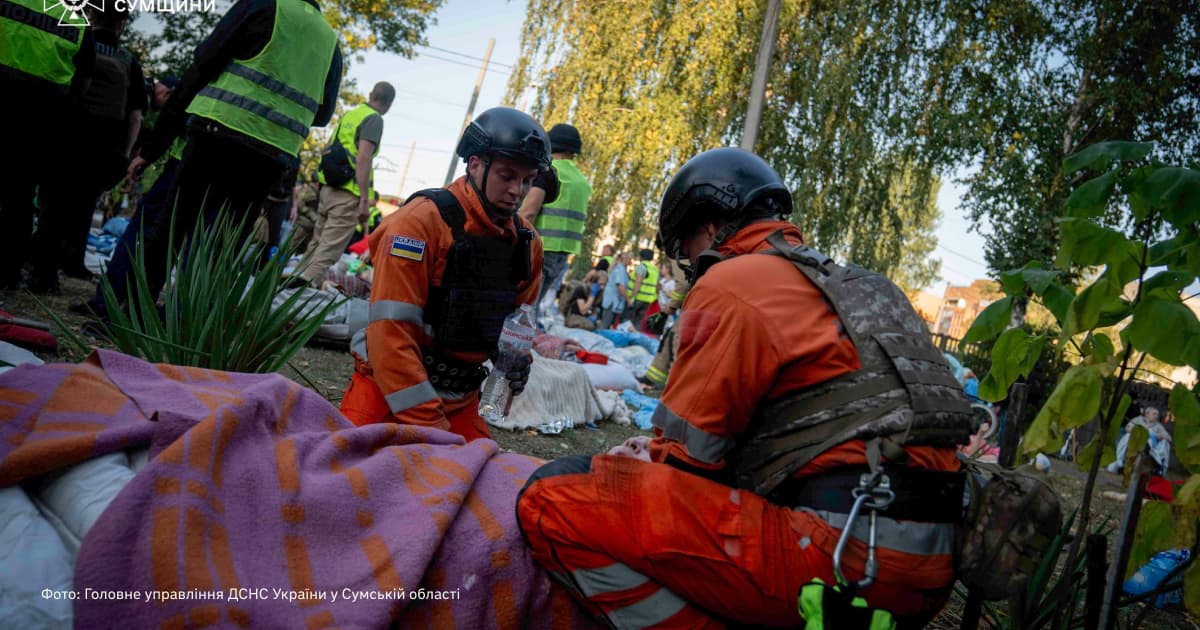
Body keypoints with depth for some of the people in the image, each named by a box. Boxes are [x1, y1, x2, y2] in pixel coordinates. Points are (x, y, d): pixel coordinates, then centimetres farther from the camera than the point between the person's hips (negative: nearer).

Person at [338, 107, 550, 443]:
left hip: (461, 398, 6)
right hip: (388, 388, -5)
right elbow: (392, 331, -22)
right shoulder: (422, 219, -17)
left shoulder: (528, 243, 3)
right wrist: (428, 424, -24)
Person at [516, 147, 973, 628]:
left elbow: (690, 451, -4)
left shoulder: (733, 281, -4)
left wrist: (641, 458, 18)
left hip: (839, 555, -10)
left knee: (554, 499, -13)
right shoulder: (846, 285, 24)